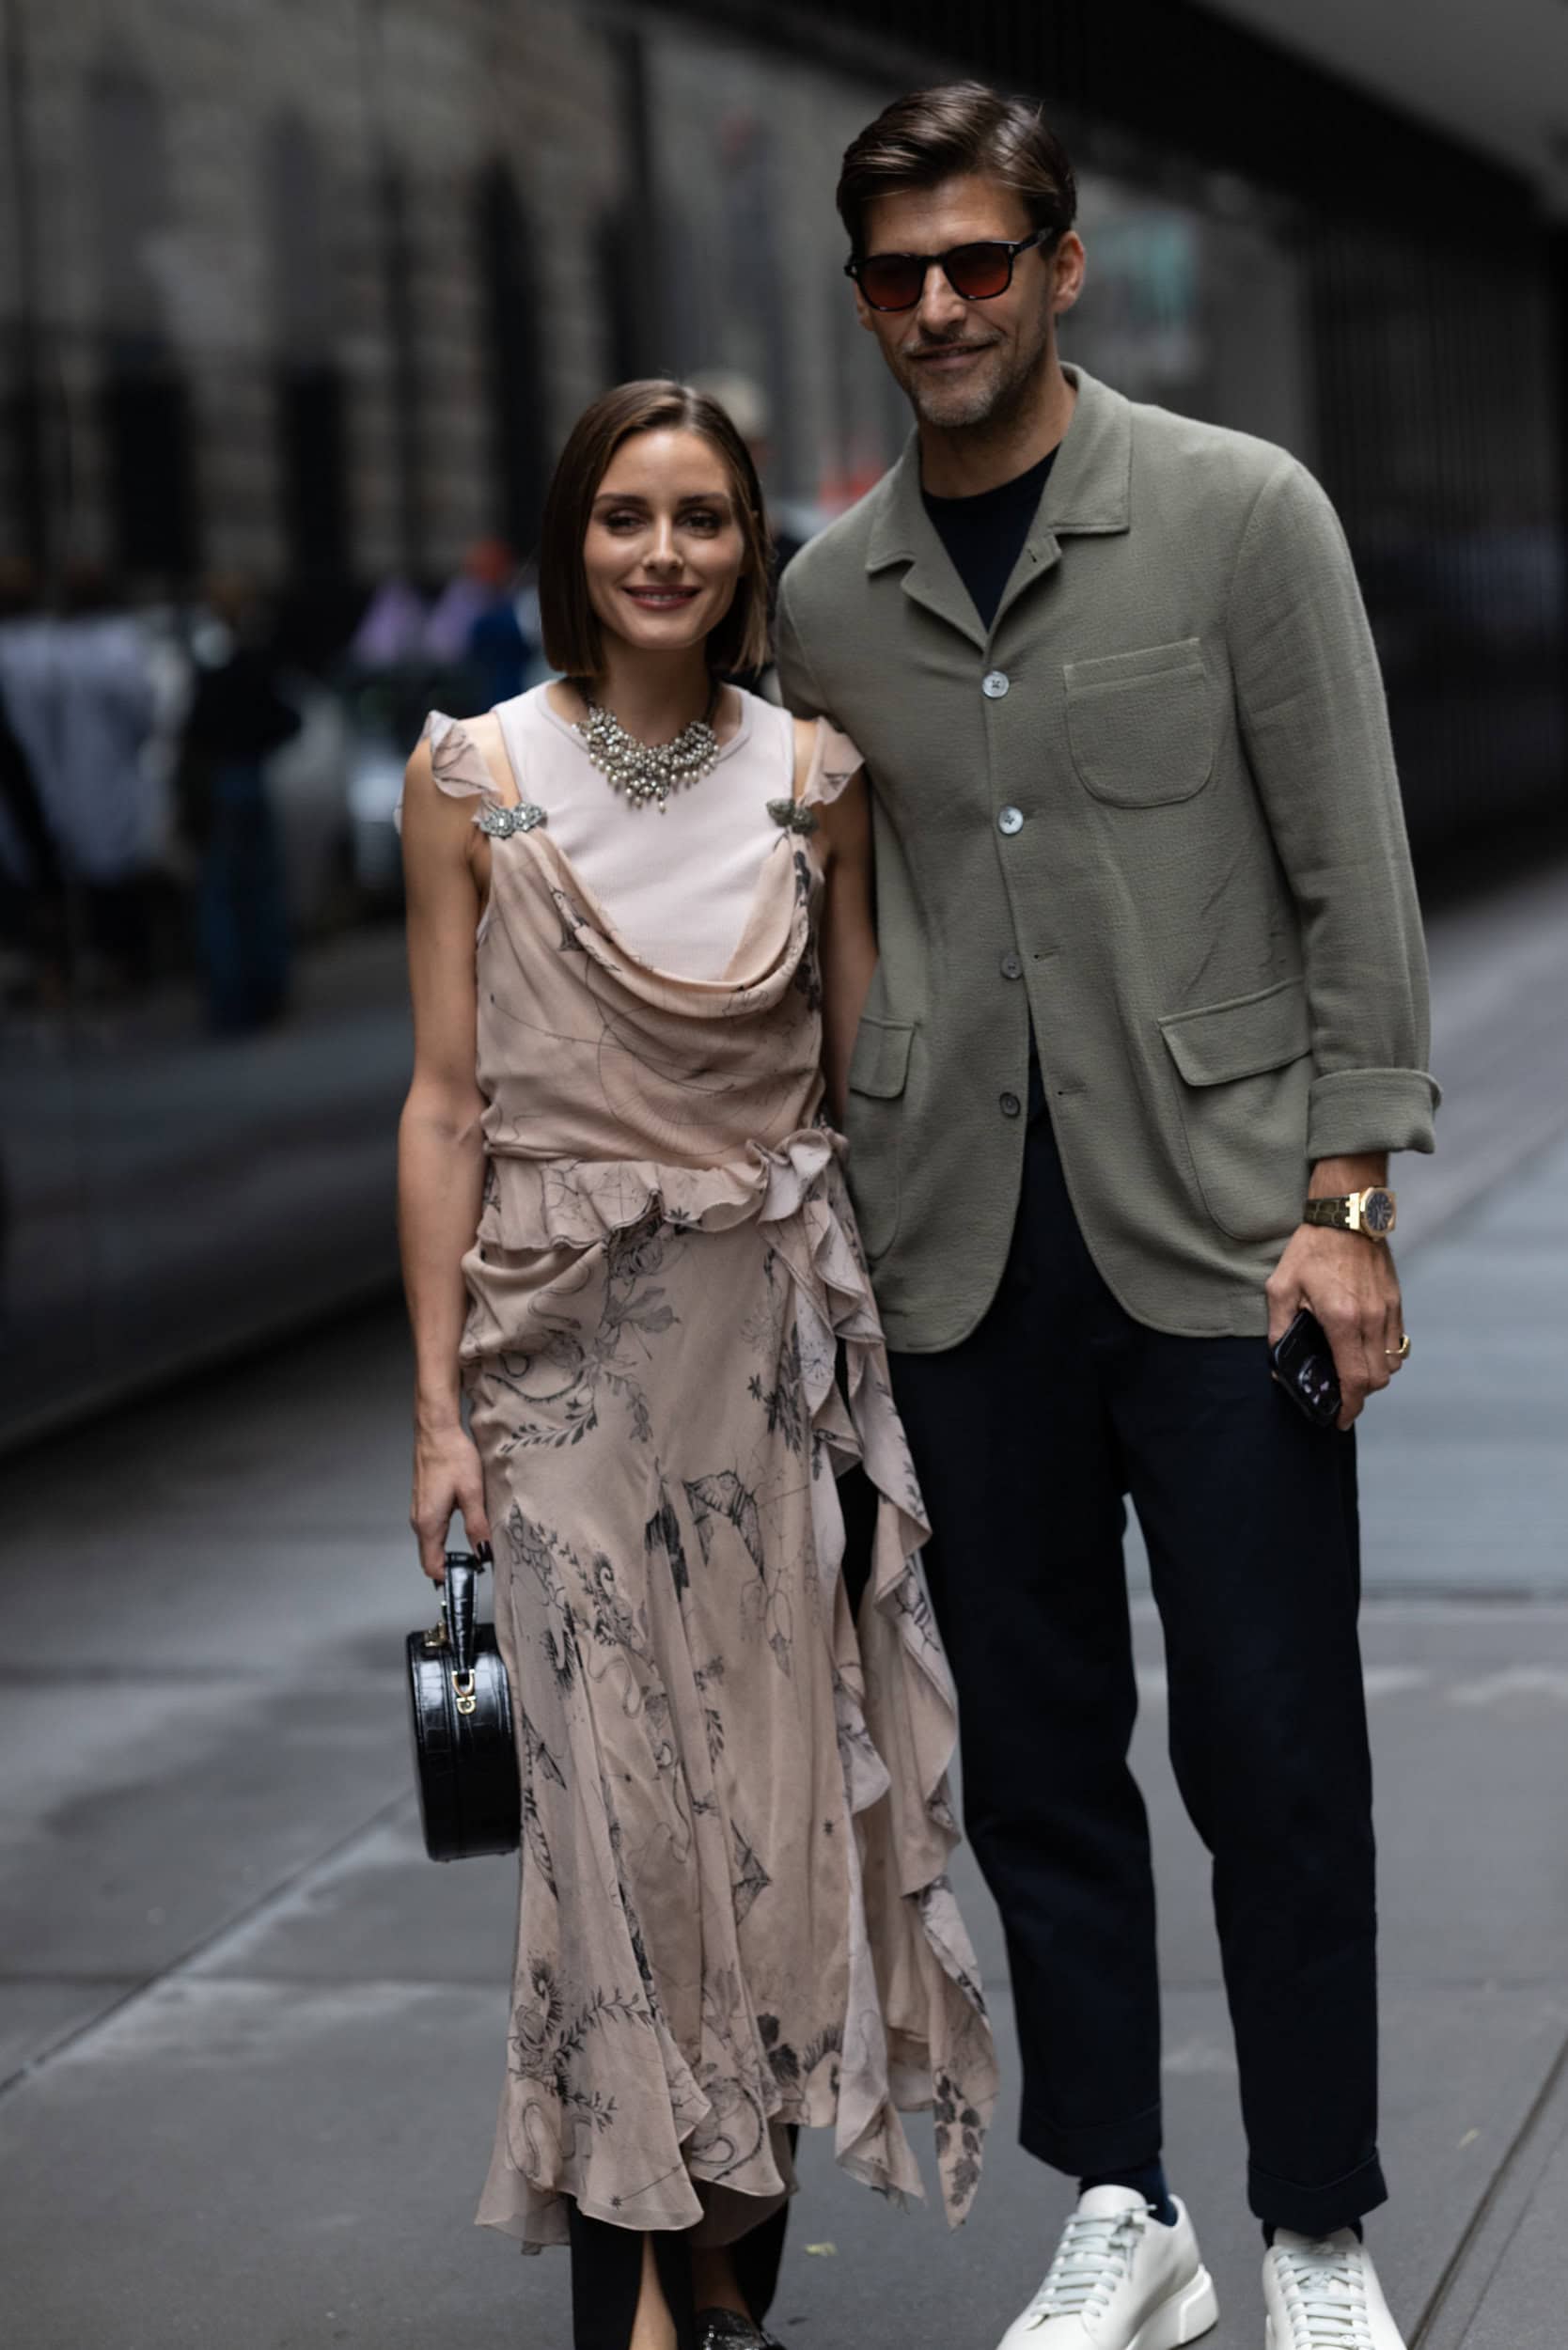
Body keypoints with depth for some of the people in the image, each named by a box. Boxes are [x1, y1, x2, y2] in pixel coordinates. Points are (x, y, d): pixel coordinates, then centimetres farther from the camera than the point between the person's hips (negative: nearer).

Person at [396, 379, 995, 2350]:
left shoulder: (812, 776, 3)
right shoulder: (475, 779, -2)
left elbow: (865, 1069, 9)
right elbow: (447, 1105, -2)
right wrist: (438, 1403, -5)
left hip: (781, 1333, 2)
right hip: (571, 1348, -2)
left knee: (778, 1795, 5)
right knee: (616, 1804, -2)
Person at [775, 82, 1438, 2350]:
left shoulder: (1243, 515, -1)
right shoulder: (828, 598, 9)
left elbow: (1353, 877, -3)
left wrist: (1346, 1199, -8)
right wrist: (829, 1234, 11)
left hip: (1219, 1231, -3)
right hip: (963, 1255, 4)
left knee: (1276, 1759, 0)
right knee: (1035, 1755, 9)